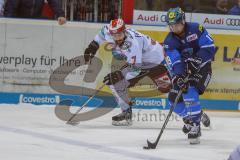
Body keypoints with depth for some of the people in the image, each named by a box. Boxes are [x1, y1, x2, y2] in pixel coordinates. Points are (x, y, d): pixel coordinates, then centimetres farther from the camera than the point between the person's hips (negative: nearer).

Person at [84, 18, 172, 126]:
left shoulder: (132, 42, -37)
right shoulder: (108, 33, -15)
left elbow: (136, 68, -38)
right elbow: (103, 32, 13)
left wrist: (120, 74, -45)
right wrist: (93, 46, 9)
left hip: (155, 62, -7)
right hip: (136, 62, 8)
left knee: (167, 88, -15)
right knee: (115, 82, -6)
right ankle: (126, 113, 3)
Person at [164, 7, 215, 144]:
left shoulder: (196, 29, -16)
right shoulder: (169, 42, -10)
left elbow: (210, 47, -18)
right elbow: (174, 62, -22)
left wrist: (197, 59, -34)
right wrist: (179, 76, -40)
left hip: (202, 68, -5)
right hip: (184, 70, 5)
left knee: (190, 92, -27)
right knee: (174, 97, -5)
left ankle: (194, 126, -24)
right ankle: (195, 116, 20)